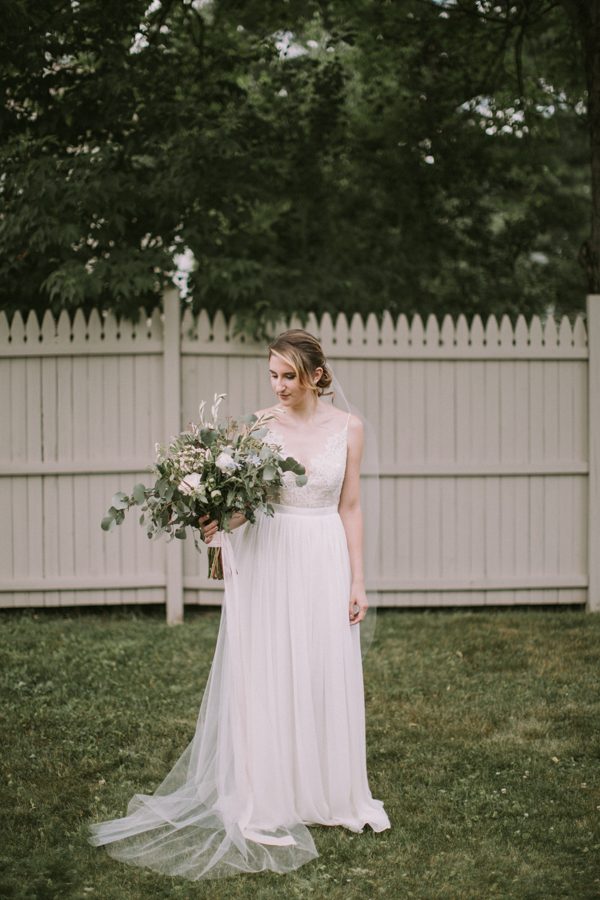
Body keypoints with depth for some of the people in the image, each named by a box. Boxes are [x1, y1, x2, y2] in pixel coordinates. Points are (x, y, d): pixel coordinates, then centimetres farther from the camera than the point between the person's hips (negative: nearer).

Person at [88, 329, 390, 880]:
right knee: (265, 677, 1)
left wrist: (357, 581, 2)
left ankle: (330, 792, 22)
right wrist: (216, 521, -21)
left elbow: (349, 508, 4)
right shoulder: (259, 425, -2)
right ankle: (266, 800, 10)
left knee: (326, 677, 7)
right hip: (268, 560, -1)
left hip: (325, 561, 1)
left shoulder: (347, 428, 1)